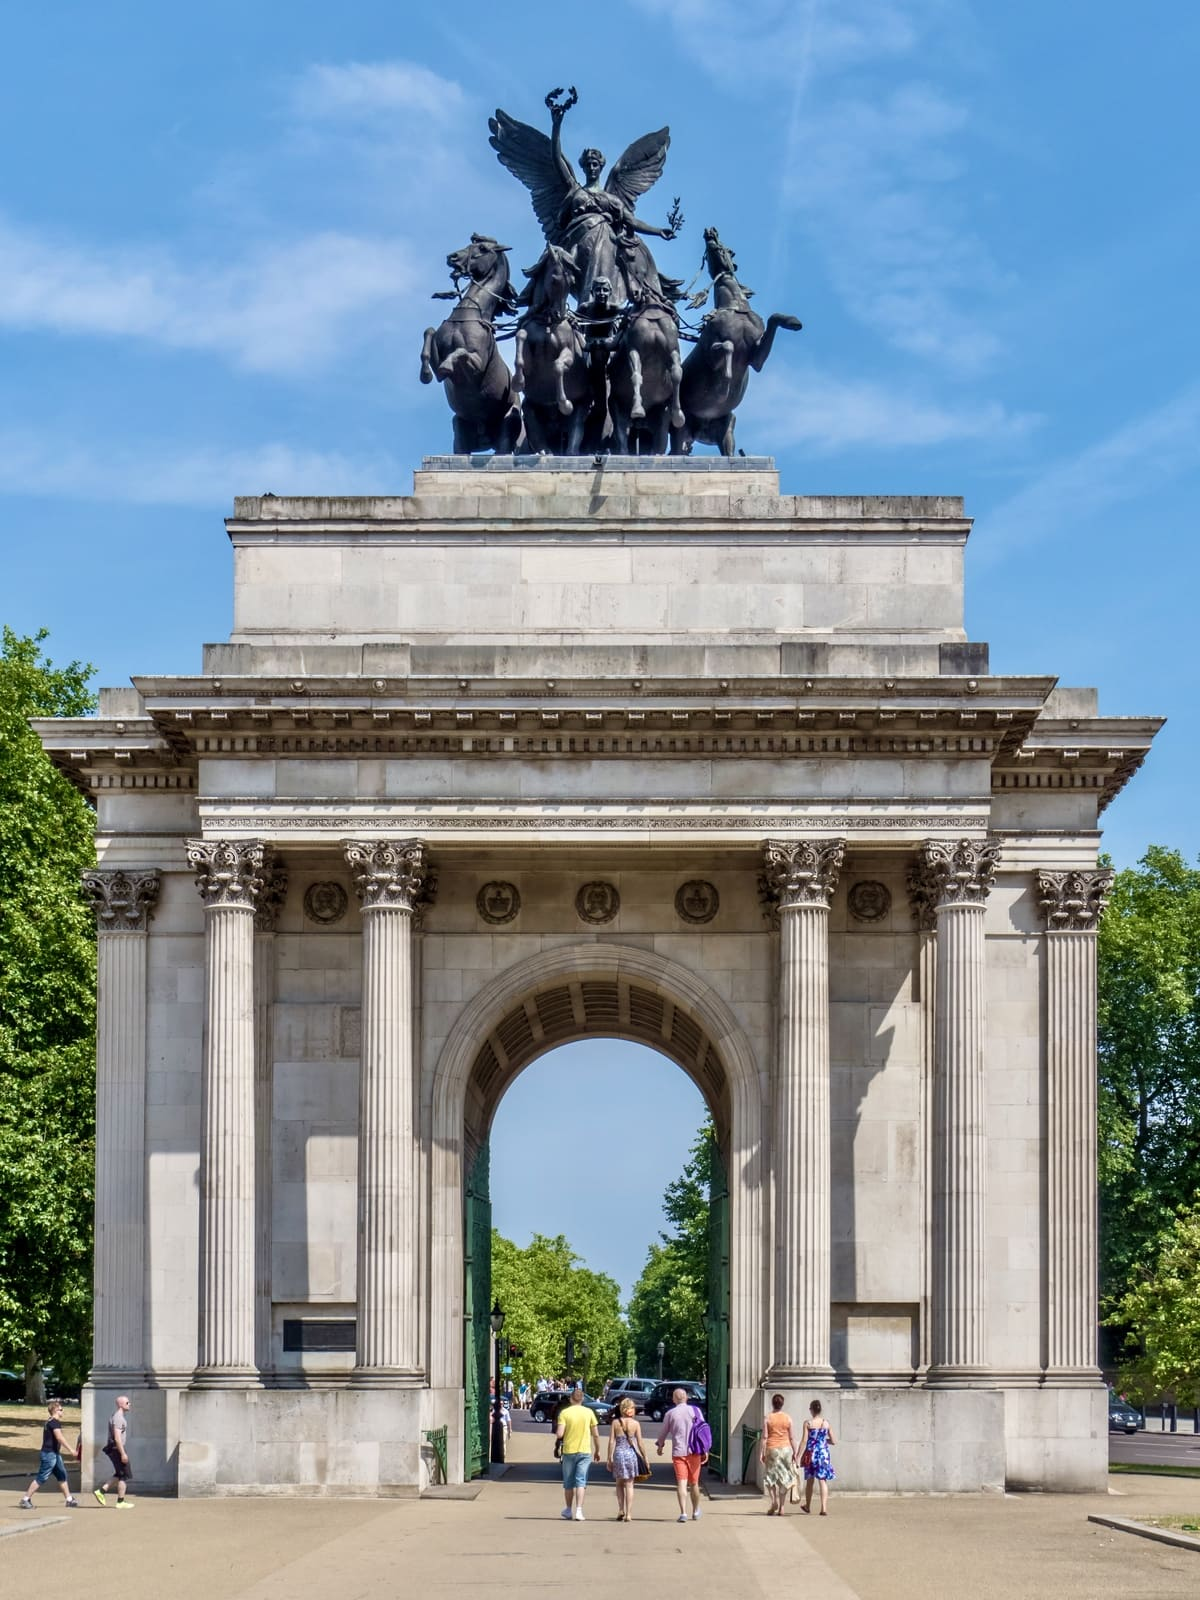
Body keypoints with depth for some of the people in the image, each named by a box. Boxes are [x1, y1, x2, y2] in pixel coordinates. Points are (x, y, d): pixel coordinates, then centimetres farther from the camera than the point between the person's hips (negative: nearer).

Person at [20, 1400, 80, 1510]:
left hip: (55, 1453, 10)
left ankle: (69, 1499, 17)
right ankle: (25, 1499, -3)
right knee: (41, 1478, -6)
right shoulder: (55, 1422, -16)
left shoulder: (48, 1422, 14)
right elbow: (59, 1437, -28)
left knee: (62, 1475, 13)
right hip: (50, 1454, -10)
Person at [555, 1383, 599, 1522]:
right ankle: (579, 1510, -12)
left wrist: (556, 1433, 10)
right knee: (581, 1481, 1)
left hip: (569, 1451, 0)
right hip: (585, 1451, 1)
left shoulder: (564, 1413, -6)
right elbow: (596, 1434, 1)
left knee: (569, 1482, 13)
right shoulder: (589, 1412, -1)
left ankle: (569, 1510, 24)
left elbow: (559, 1434, -14)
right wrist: (597, 1450, 13)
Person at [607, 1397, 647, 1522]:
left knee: (619, 1484, 18)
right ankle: (628, 1514, 2)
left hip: (618, 1454, 1)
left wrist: (609, 1459, 1)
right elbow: (640, 1443, -2)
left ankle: (621, 1510, 6)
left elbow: (612, 1442, -3)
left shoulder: (615, 1422, -1)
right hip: (631, 1454, -1)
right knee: (629, 1485, 5)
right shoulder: (635, 1423, -2)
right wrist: (645, 1457, 8)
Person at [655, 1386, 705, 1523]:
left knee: (681, 1483, -5)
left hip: (678, 1452, -1)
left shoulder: (670, 1413, 1)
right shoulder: (695, 1411, 1)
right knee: (694, 1483, 14)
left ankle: (683, 1512, -17)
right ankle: (696, 1512, 26)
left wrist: (659, 1445, 29)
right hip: (694, 1451, 1)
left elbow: (663, 1432, 11)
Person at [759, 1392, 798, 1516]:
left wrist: (761, 1453, -2)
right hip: (785, 1449, 1)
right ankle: (782, 1507, 6)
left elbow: (764, 1437, -6)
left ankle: (774, 1501, -8)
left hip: (771, 1449, -1)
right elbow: (792, 1437, 2)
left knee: (770, 1477, 11)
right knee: (784, 1478, 7)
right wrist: (795, 1453, 9)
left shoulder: (767, 1418, -3)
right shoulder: (788, 1418, 1)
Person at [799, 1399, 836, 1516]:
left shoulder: (808, 1423, -7)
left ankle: (807, 1506, 32)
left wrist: (798, 1457, -7)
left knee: (809, 1480, 16)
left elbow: (804, 1441, -10)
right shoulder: (826, 1423, 0)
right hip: (823, 1454, 1)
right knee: (823, 1481, -1)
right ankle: (824, 1508, -12)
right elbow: (833, 1441, 3)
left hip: (811, 1454, -1)